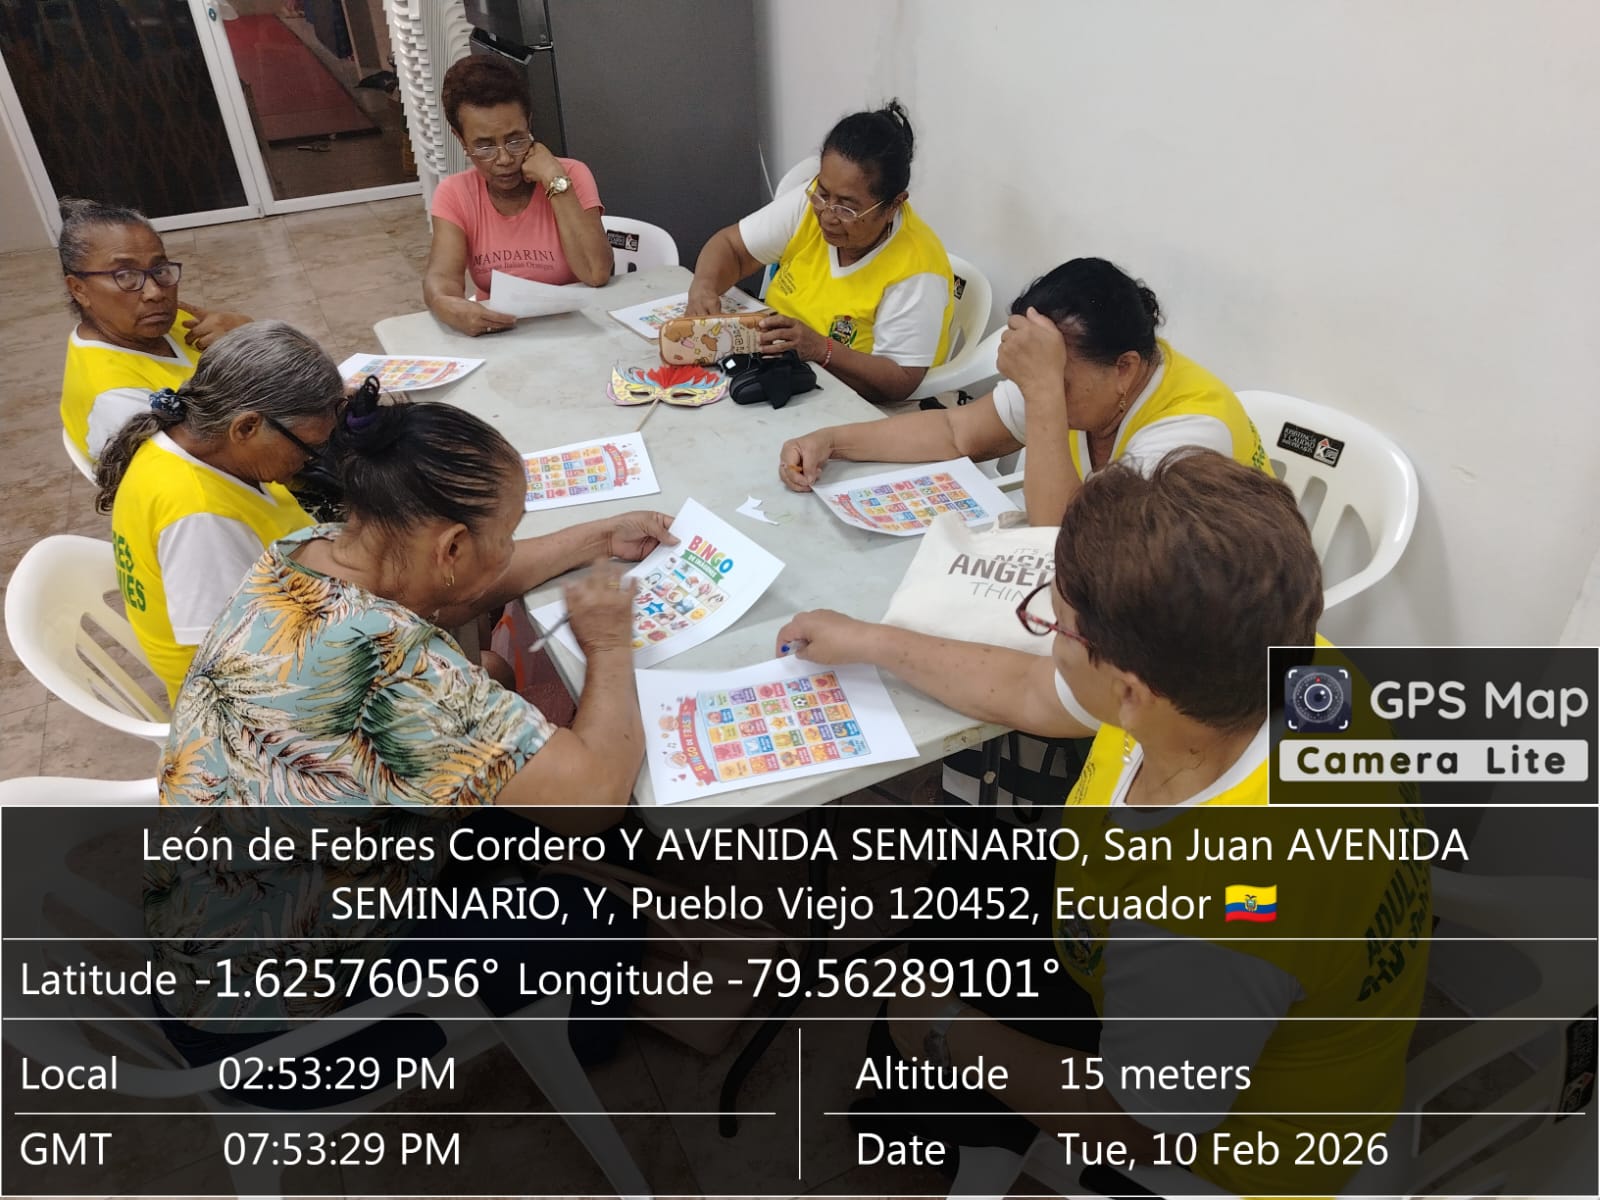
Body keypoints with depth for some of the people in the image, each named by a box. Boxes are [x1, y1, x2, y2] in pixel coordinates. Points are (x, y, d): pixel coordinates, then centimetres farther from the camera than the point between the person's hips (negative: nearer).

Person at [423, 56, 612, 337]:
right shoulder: (454, 194, -1)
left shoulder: (571, 175, -7)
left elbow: (597, 274, -19)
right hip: (497, 334, 2)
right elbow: (440, 277, -15)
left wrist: (555, 181, -18)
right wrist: (449, 307, -37)